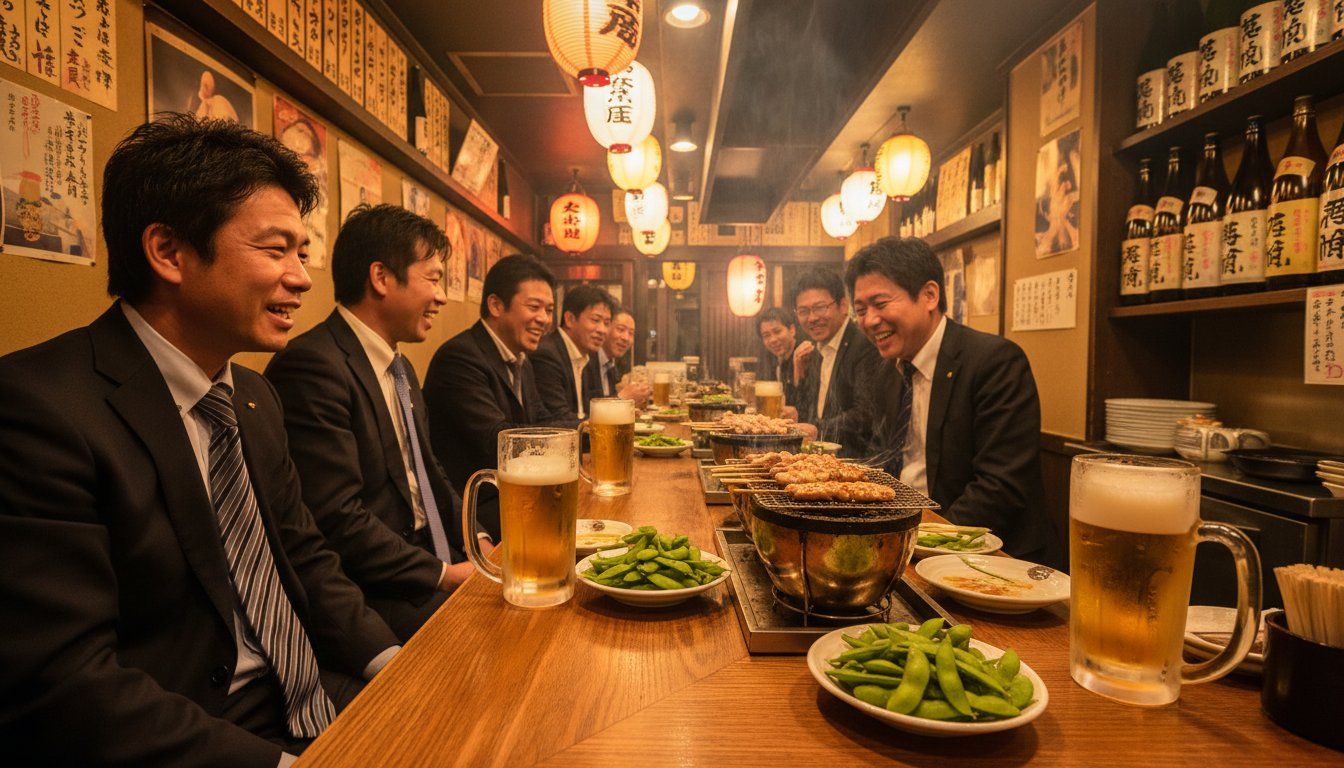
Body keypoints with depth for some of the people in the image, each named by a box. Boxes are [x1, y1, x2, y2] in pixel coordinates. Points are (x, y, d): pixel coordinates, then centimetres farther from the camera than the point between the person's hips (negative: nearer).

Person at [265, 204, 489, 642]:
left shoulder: (402, 368, 15)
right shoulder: (311, 366, -18)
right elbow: (336, 521, -22)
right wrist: (445, 573, -16)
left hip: (432, 565, 9)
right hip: (371, 593, -8)